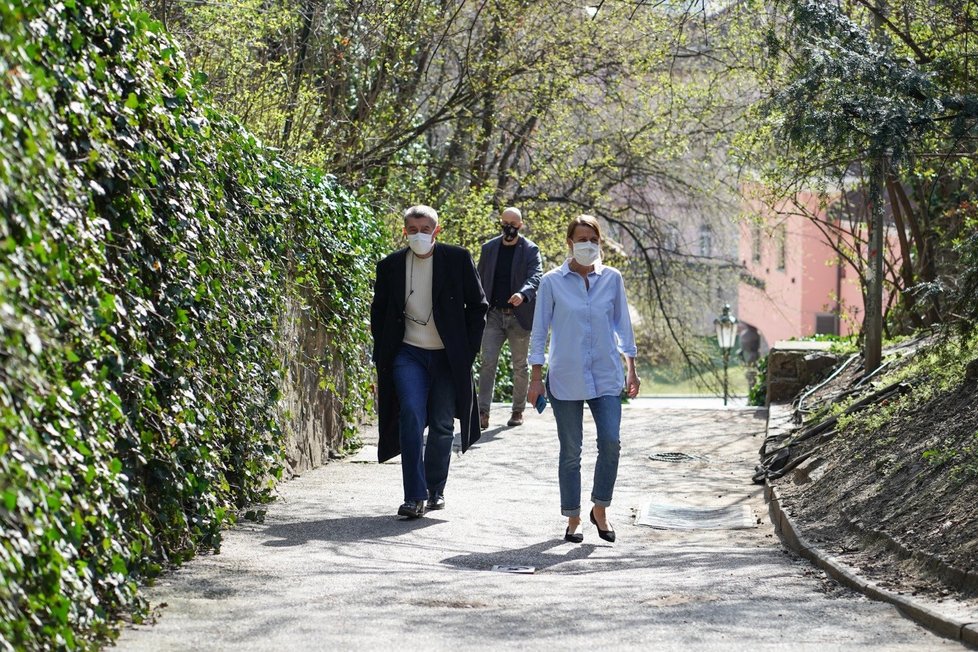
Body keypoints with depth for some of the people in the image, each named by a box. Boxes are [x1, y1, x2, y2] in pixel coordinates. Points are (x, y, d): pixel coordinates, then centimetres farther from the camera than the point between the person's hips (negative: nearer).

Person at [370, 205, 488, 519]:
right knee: (411, 416, -17)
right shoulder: (390, 266, 2)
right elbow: (378, 313, 10)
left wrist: (468, 349, -3)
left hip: (448, 356, 0)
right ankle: (415, 496, -17)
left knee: (442, 426, 6)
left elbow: (478, 305, 4)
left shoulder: (457, 260, -2)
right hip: (408, 354, 0)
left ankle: (435, 490, 25)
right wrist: (382, 357, 4)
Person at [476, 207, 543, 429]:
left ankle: (518, 411, 20)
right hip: (493, 314, 2)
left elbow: (535, 277, -16)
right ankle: (483, 413, -13)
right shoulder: (489, 249, 9)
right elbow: (480, 280, 13)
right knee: (487, 363, -9)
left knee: (520, 366, 8)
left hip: (519, 316, -2)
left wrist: (522, 294, -36)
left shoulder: (531, 251, -1)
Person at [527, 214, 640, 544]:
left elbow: (623, 324, 12)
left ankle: (600, 510, 6)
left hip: (606, 377, 1)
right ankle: (573, 520, 14)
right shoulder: (552, 282, -1)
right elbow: (539, 331, 2)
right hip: (566, 378, -1)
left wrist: (631, 369, 10)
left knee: (610, 441, -12)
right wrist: (535, 379, 0)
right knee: (571, 451, 3)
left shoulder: (612, 279, 5)